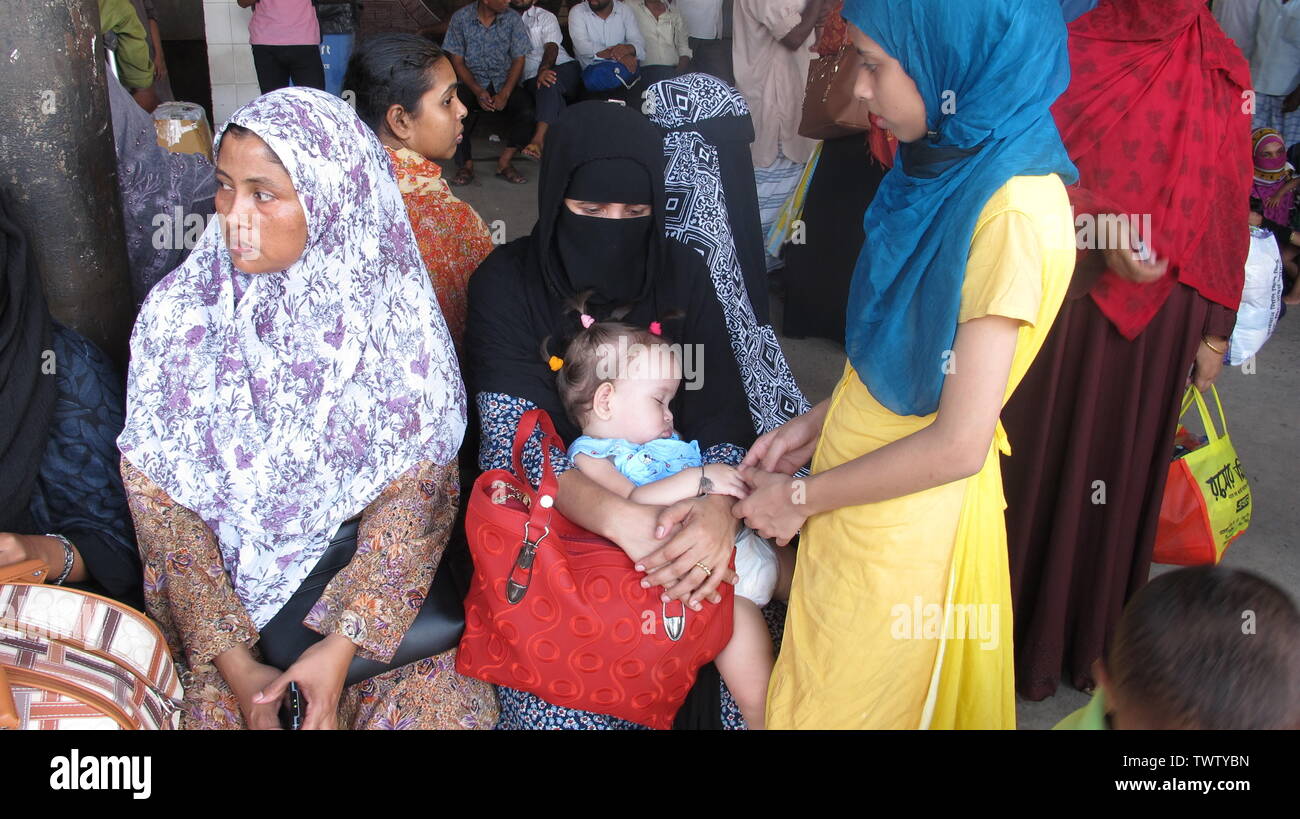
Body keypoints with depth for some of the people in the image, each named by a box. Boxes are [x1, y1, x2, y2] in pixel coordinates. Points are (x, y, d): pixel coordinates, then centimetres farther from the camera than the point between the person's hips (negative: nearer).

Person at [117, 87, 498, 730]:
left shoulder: (394, 314, -7)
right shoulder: (177, 314, -4)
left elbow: (415, 490, -9)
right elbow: (159, 502, -4)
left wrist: (341, 648, -19)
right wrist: (234, 661, -13)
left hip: (368, 587, 0)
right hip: (221, 597, 1)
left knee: (452, 708, -20)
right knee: (212, 712, -23)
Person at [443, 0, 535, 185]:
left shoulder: (512, 19, 1)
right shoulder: (460, 18, -2)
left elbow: (518, 61, 0)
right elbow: (457, 62, -1)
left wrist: (504, 94, -15)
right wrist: (478, 92, -17)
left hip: (504, 84, 1)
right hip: (472, 83, -1)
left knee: (526, 108, -29)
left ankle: (504, 163, -18)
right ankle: (466, 164, -17)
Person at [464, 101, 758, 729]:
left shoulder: (682, 276, 1)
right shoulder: (506, 283, -7)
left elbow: (720, 419, -6)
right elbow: (515, 440, -18)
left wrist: (719, 508, -30)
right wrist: (625, 523, -36)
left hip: (676, 507, 3)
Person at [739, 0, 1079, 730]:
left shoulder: (1015, 212, -26)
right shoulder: (952, 166, 1)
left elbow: (958, 445, -23)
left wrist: (803, 496, -13)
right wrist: (818, 423, 3)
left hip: (906, 511, -7)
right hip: (862, 467, 7)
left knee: (853, 702, 15)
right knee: (825, 684, 23)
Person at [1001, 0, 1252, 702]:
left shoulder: (1222, 75, 2)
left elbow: (1226, 210, 3)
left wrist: (1217, 329, 4)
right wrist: (1103, 231, -24)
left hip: (1163, 313, 2)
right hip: (1070, 297, -2)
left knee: (1123, 466, 12)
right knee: (1042, 456, 7)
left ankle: (1092, 636, 32)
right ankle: (1022, 630, 26)